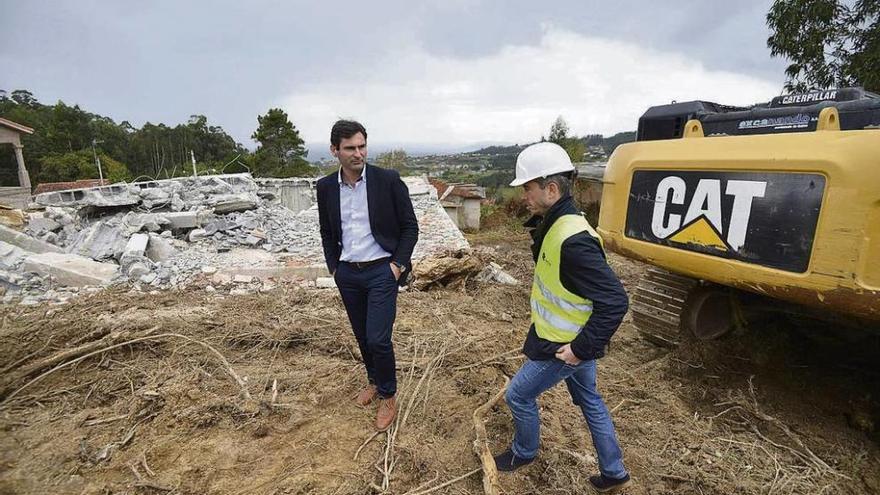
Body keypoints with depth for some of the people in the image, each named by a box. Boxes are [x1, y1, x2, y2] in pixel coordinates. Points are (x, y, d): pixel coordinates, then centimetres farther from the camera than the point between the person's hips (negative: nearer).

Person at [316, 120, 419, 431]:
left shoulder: (388, 180, -10)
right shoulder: (325, 187, 1)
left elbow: (410, 226, -5)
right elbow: (327, 232, 13)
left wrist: (398, 264, -9)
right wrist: (333, 266, 7)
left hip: (382, 271, -4)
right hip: (347, 274, 4)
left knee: (378, 338, -5)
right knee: (362, 336, 16)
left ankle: (387, 397, 19)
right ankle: (374, 381, 41)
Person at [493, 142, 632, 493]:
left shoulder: (573, 240, -31)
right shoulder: (555, 225, 1)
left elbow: (615, 301, -30)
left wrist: (582, 347, -25)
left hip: (563, 347, -9)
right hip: (569, 340, 9)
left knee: (519, 395, 11)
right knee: (589, 401, 23)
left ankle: (524, 452, 38)